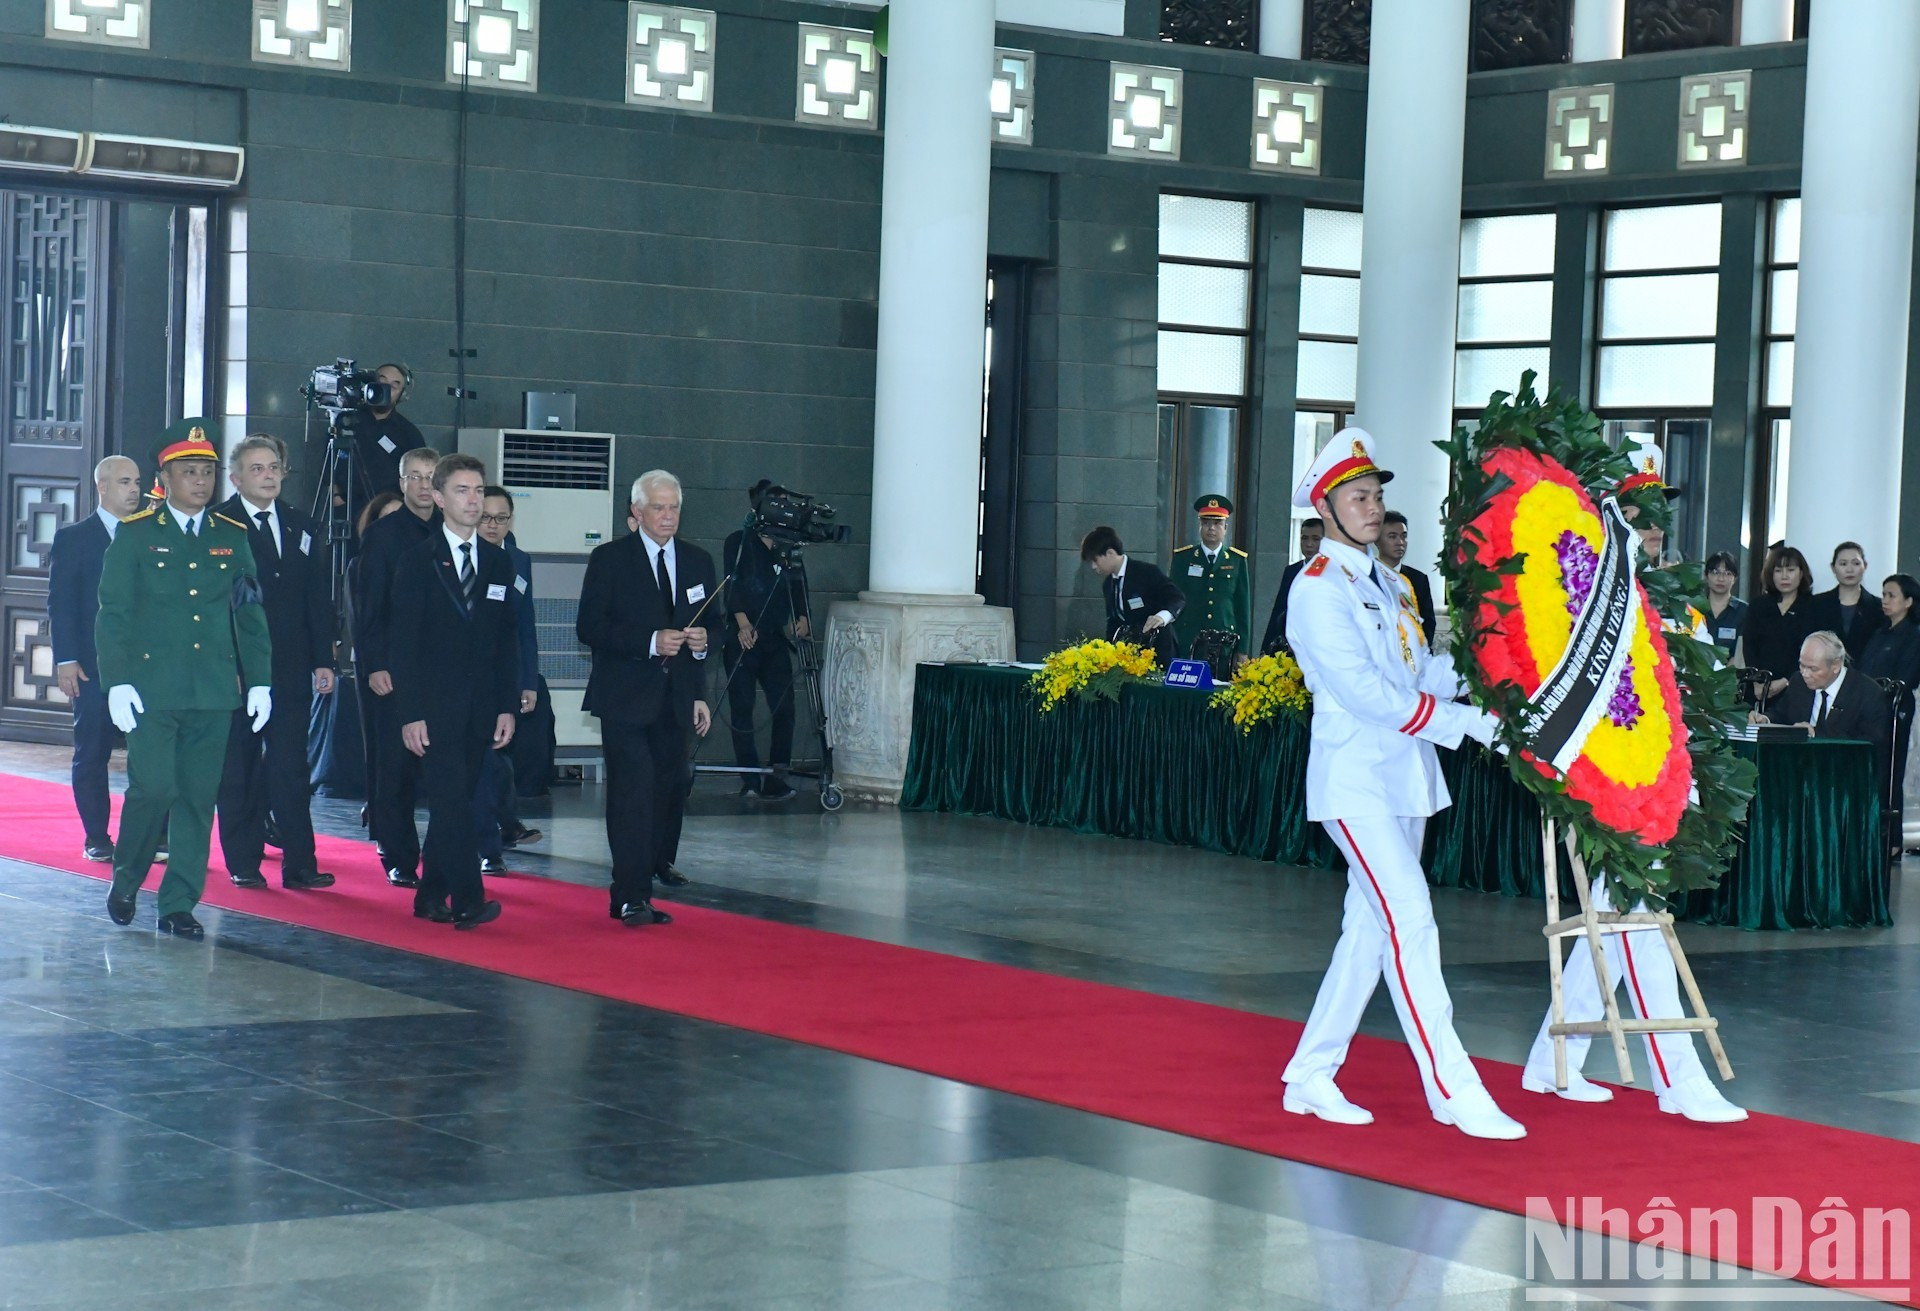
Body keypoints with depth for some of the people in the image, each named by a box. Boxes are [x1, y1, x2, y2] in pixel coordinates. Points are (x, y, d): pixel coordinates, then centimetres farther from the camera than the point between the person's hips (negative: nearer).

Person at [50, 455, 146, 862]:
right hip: (94, 666, -2)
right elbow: (60, 603, -2)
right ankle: (97, 839, 10)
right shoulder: (73, 538, 2)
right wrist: (66, 660, -11)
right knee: (92, 753, 3)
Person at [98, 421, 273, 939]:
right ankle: (125, 882, 14)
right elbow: (113, 614, -1)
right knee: (153, 789, -9)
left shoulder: (233, 538, 11)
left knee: (199, 798, 2)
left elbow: (250, 615, 13)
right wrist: (117, 682, -10)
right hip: (151, 689, -3)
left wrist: (259, 681, 6)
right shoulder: (135, 536, 2)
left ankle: (179, 905, 9)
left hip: (213, 692, 3)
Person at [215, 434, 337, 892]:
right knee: (238, 768, 5)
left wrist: (324, 660, 6)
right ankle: (243, 863, 11)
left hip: (291, 669, 3)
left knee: (291, 769, 1)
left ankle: (300, 864, 2)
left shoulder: (302, 528, 13)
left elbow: (319, 600, 13)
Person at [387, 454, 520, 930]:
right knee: (451, 802, -11)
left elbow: (507, 640, 13)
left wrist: (508, 706, 5)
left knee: (453, 804, 7)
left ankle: (431, 897, 14)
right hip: (434, 707, -4)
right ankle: (467, 900, -14)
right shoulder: (419, 560, -1)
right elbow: (403, 641, -5)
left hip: (479, 709, 4)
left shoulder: (499, 563, 12)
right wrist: (410, 713, -11)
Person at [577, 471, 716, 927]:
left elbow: (708, 626, 23)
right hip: (626, 697, -5)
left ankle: (658, 862, 38)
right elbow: (589, 628, -9)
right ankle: (632, 897, -16)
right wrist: (650, 642, -20)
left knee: (671, 785, 12)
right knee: (633, 788, -13)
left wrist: (701, 642, -1)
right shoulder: (610, 559, -2)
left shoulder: (698, 562, 12)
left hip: (676, 698, 5)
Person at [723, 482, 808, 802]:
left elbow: (799, 585, 8)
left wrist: (802, 617, -10)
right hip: (741, 638, -3)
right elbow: (733, 583, -9)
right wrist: (742, 621, -21)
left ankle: (777, 774, 3)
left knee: (784, 708, -5)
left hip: (775, 640, 3)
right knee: (742, 708, -3)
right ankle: (750, 778, 1)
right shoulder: (738, 543, 1)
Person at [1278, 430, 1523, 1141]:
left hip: (1404, 778, 9)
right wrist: (1473, 723, -19)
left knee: (1371, 926, 10)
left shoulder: (1387, 583, 17)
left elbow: (1422, 670, 14)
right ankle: (1453, 1090, -12)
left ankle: (1310, 1075, 17)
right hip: (1356, 781, -9)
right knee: (1411, 922, -13)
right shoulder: (1319, 588, -11)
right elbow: (1365, 693, -19)